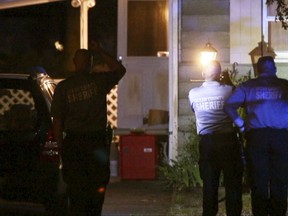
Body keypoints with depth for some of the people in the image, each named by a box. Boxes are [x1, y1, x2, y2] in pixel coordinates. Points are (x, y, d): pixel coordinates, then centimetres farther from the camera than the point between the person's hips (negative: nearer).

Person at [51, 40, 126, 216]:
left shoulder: (63, 87, -2)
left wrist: (61, 145, 7)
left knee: (76, 188, 6)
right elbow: (120, 70, 14)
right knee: (97, 187, 8)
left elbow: (57, 120, -1)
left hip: (73, 143, 1)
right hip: (97, 142, -1)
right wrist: (100, 52, 17)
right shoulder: (98, 81, -4)